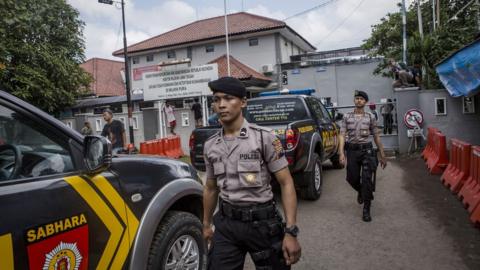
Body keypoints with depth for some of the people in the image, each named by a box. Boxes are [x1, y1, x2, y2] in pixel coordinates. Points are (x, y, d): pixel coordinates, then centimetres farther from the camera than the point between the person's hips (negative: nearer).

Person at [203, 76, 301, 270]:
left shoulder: (264, 137, -11)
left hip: (262, 222, -3)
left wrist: (291, 232, -16)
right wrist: (206, 224, 18)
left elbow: (286, 184, -11)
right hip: (226, 223, 4)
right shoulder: (210, 146, 3)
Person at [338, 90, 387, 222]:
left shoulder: (370, 117, 4)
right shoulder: (347, 117, 4)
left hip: (366, 150, -1)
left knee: (366, 179, -10)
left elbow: (376, 137, 7)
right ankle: (361, 192, 44)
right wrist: (341, 153, -15)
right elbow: (342, 136, -3)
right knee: (352, 178, 8)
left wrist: (382, 156, 7)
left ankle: (366, 209, 0)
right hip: (352, 150, 1)